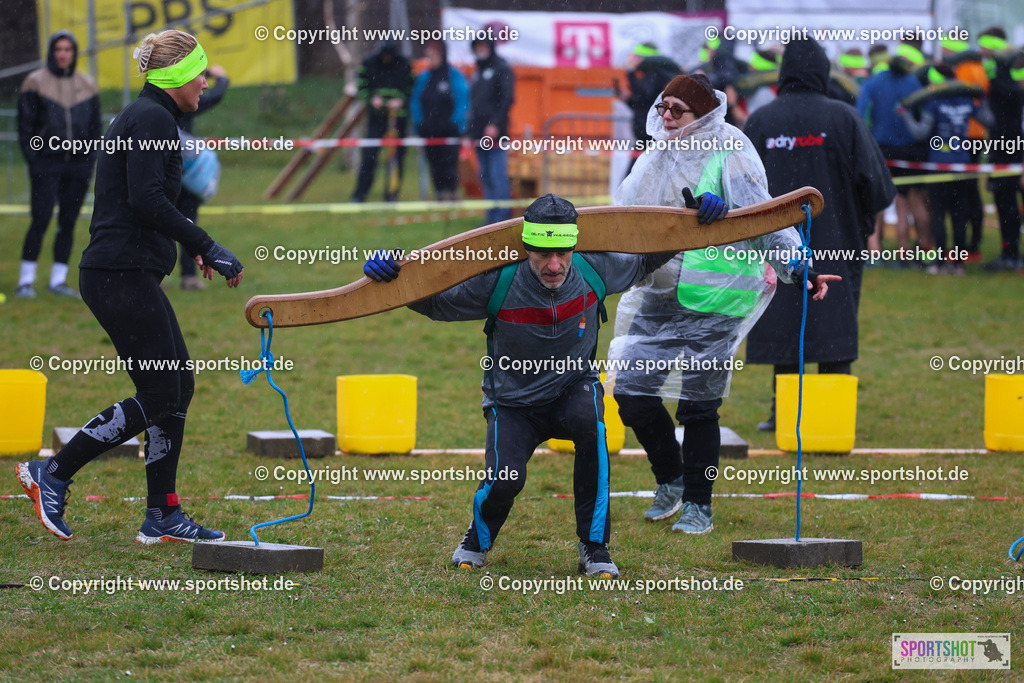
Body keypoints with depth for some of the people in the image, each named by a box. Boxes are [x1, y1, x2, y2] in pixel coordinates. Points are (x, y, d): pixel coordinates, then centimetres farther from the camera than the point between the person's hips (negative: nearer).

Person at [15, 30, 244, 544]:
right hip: (123, 275, -11)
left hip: (127, 274, 11)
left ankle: (163, 517, 12)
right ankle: (51, 474, -2)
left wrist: (188, 243, 28)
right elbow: (147, 201, -23)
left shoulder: (143, 116, 18)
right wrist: (206, 247, -19)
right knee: (160, 396, -7)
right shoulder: (153, 119, -13)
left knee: (179, 386, 10)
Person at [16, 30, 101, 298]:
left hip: (78, 165, 4)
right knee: (40, 220, -10)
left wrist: (91, 160, 4)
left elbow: (95, 126, 15)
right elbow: (25, 125, 0)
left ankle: (58, 280, 10)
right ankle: (25, 281, -6)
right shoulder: (35, 83, 0)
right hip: (46, 164, -4)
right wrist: (32, 160, -8)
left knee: (68, 223, 4)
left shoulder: (87, 85, 10)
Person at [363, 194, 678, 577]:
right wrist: (391, 275, -25)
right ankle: (478, 539, 15)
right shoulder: (499, 284, -21)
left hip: (573, 391, 2)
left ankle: (594, 547, -21)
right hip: (513, 406, -1)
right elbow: (434, 304, -9)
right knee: (505, 480, -26)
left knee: (589, 417, -34)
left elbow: (647, 261, 8)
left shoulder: (594, 272, -13)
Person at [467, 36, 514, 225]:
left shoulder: (502, 69, -4)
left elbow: (507, 99, -13)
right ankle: (491, 216, 13)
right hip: (480, 134, 8)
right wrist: (471, 128, 15)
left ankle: (502, 215, -10)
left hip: (495, 133, -8)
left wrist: (495, 124, -20)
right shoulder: (477, 72, 20)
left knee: (498, 176, -10)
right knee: (485, 176, 9)